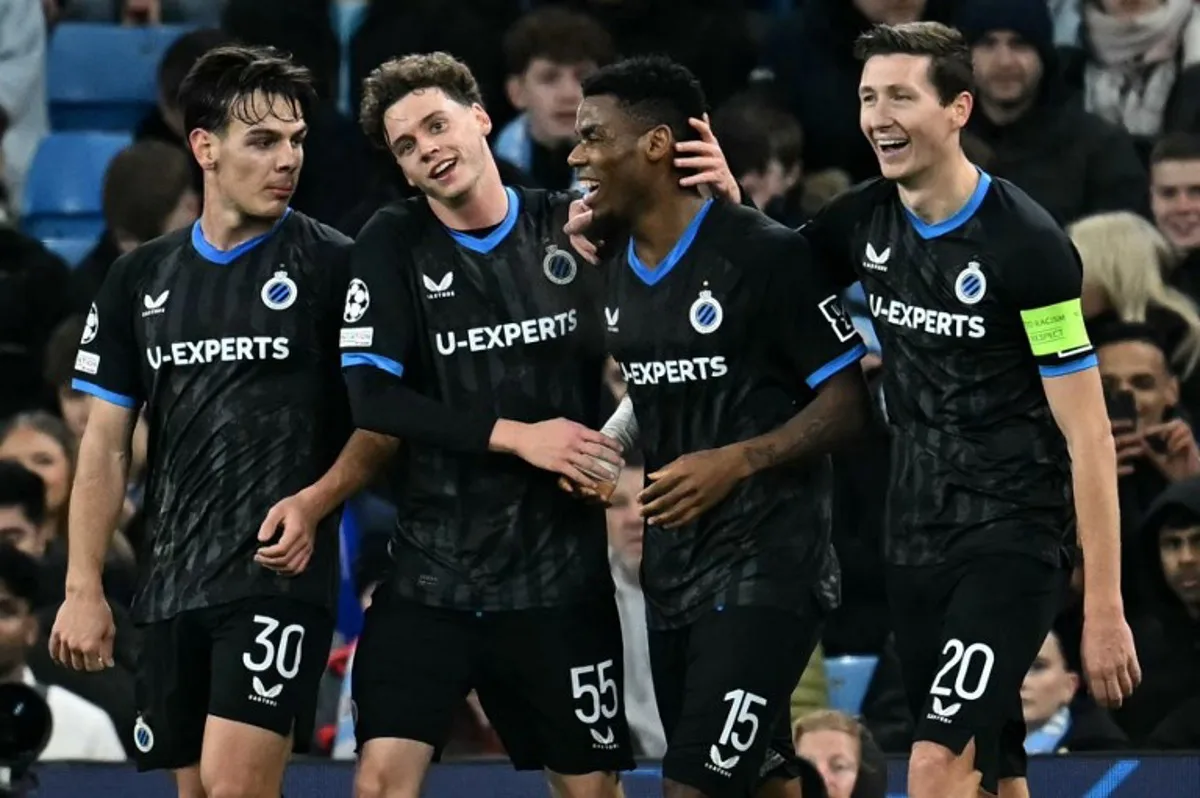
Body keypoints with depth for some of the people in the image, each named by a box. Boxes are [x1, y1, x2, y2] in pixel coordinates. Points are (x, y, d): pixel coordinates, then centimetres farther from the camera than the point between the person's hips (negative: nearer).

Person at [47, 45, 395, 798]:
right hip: (173, 586, 5)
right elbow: (106, 443, 12)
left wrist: (315, 501, -19)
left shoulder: (334, 266, -2)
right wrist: (84, 588, 5)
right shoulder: (140, 278, 11)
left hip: (282, 572, -5)